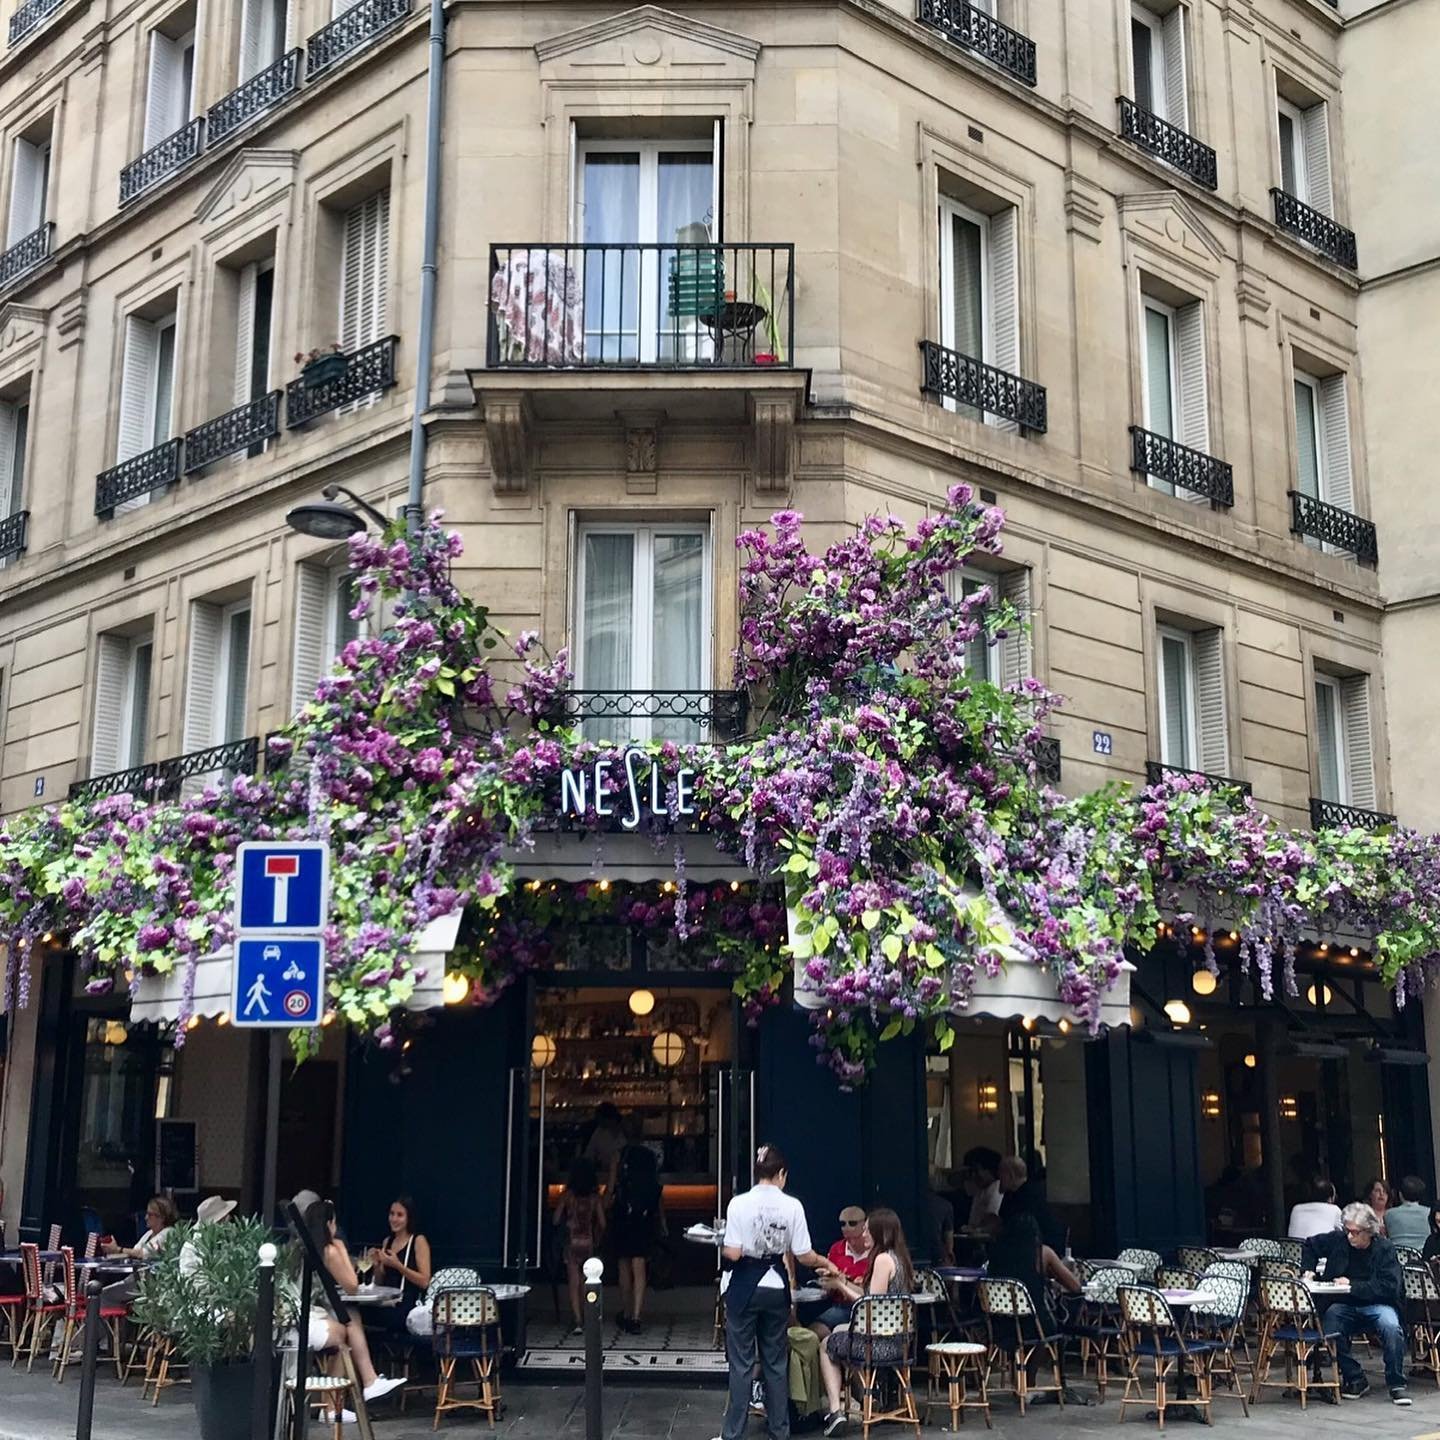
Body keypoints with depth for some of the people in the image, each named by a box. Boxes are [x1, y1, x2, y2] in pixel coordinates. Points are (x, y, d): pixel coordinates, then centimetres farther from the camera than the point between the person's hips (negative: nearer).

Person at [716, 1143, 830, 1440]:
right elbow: (804, 1256, -2)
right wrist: (826, 1263, 17)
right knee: (776, 1362, 14)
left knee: (741, 1362, 5)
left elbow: (732, 1254, -14)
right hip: (776, 1288, 2)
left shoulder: (739, 1204, -11)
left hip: (744, 1289, -2)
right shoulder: (792, 1206, -6)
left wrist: (721, 1248, 8)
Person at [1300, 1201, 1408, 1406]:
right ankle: (1355, 1380, -11)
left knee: (1391, 1327, -35)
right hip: (1345, 1305, 3)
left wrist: (1353, 1285, -20)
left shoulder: (1385, 1248, -9)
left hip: (1377, 1304, -3)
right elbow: (1310, 1245, 21)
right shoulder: (1338, 1240, 1)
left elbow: (1389, 1287, -18)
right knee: (1330, 1320, -29)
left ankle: (1396, 1384, -15)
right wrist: (1308, 1270, 5)